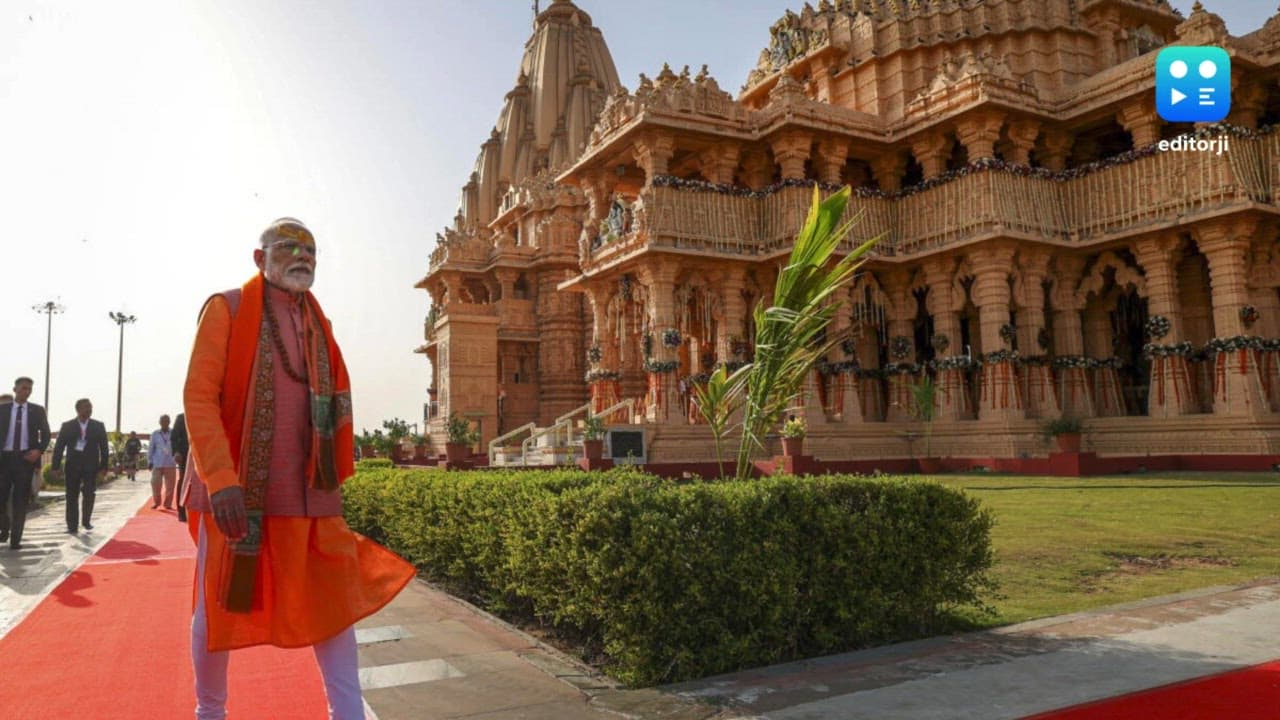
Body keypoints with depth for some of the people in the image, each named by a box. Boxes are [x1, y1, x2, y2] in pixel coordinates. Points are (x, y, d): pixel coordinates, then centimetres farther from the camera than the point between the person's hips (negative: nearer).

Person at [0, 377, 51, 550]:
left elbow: (45, 434, 10)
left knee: (20, 500, 1)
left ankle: (15, 539, 6)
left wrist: (39, 450, -8)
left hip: (26, 458, 0)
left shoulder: (37, 410, 6)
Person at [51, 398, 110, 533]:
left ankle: (86, 521, 19)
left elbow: (104, 447, 5)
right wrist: (56, 466, -4)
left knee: (89, 494, -1)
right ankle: (72, 525, 10)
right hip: (73, 465, 0)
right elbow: (59, 447, 2)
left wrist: (104, 466, 0)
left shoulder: (98, 426, 4)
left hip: (91, 465, 0)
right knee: (72, 496, 3)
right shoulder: (67, 426, 3)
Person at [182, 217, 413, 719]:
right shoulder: (226, 309, -3)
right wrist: (221, 481, -22)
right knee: (220, 604, 9)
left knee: (332, 598, 5)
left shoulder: (316, 322, 12)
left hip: (308, 492, 5)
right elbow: (198, 397, -12)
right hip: (235, 490, -4)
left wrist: (334, 478, 12)